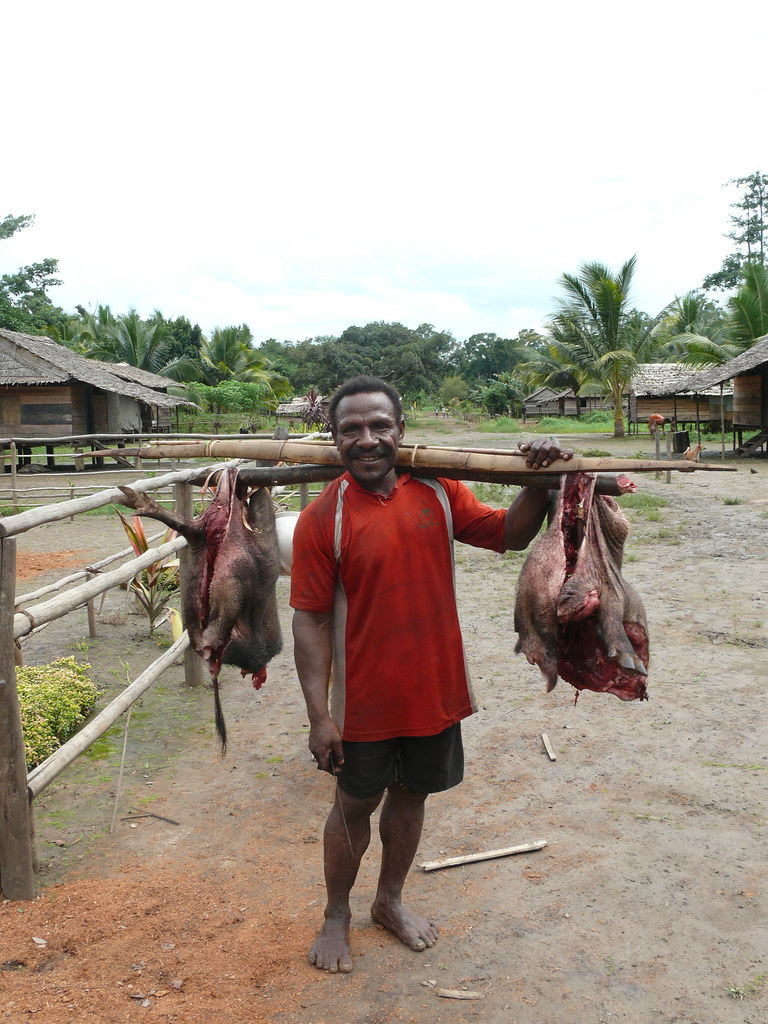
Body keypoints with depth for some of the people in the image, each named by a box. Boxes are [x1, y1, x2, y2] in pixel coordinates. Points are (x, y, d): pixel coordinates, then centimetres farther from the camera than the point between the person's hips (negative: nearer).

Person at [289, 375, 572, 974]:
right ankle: (337, 916, 40)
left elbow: (511, 534, 3)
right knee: (355, 806, 15)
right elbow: (311, 620, -14)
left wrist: (541, 482, -15)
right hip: (366, 701, -3)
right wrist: (319, 714, -16)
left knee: (411, 796, 21)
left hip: (435, 691, 4)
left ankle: (391, 901, 46)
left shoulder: (438, 493, -3)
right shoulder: (323, 518, -15)